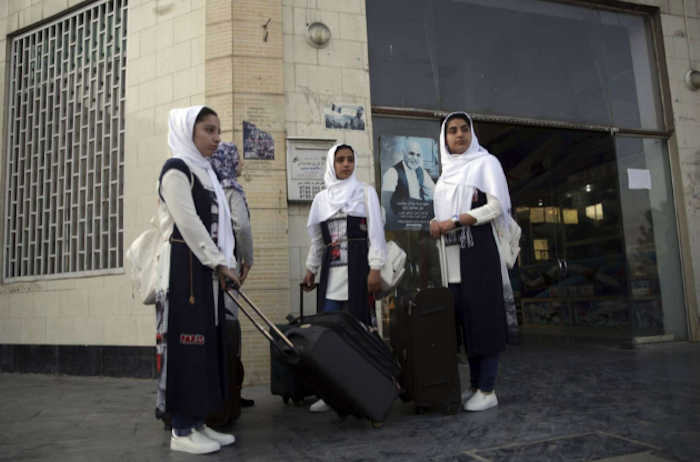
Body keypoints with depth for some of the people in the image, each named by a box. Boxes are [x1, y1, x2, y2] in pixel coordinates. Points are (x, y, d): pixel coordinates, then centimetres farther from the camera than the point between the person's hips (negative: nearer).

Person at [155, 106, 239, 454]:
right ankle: (181, 431, 6)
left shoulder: (205, 172, 18)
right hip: (184, 267, -9)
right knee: (186, 343, -5)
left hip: (206, 269, 9)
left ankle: (196, 422, 19)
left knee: (206, 343, 9)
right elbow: (188, 224, -16)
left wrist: (227, 265, 8)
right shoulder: (176, 169, -8)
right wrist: (220, 264, -12)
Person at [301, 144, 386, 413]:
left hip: (358, 267, -4)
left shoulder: (365, 192, 4)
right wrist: (311, 269, 16)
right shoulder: (321, 198, 15)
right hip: (331, 270, 4)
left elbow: (376, 232, -3)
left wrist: (375, 269, -12)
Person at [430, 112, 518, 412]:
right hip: (453, 255, 6)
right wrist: (436, 223, -1)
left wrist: (455, 221, -15)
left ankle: (488, 390, 2)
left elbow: (497, 205, -9)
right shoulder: (446, 174, 19)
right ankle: (475, 385, 16)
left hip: (479, 250, -6)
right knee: (465, 321, 7)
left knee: (484, 318, -5)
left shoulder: (486, 162, 2)